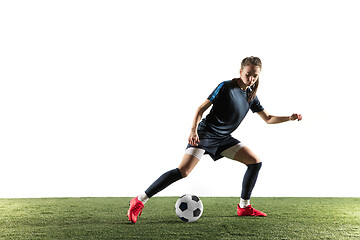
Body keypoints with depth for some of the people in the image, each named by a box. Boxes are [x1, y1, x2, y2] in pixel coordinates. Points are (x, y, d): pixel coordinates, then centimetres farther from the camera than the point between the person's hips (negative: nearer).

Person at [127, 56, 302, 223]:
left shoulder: (251, 96, 9)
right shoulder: (226, 87, -9)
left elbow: (268, 119, 19)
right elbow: (201, 108, -11)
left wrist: (290, 118, 5)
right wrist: (194, 130, -25)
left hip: (224, 139, 7)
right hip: (205, 134, -7)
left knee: (255, 162, -1)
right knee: (183, 171, -21)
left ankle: (244, 207, 10)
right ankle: (139, 201, -18)